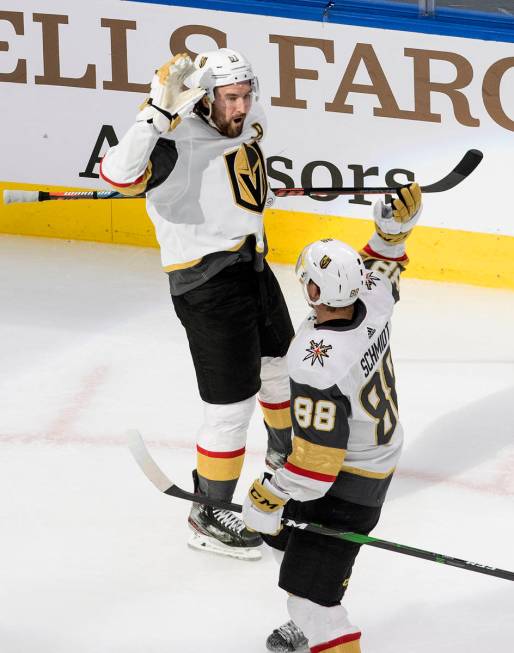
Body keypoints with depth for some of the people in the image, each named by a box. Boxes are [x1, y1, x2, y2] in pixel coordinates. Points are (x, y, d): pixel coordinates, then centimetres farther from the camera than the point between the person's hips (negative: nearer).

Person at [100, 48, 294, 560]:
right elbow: (120, 176, -42)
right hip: (206, 282, -9)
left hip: (251, 263, 9)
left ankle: (286, 452, 55)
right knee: (232, 403, -5)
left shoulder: (247, 122, -1)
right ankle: (209, 516, 11)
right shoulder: (176, 143, -25)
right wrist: (158, 114, -47)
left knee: (281, 364, 28)